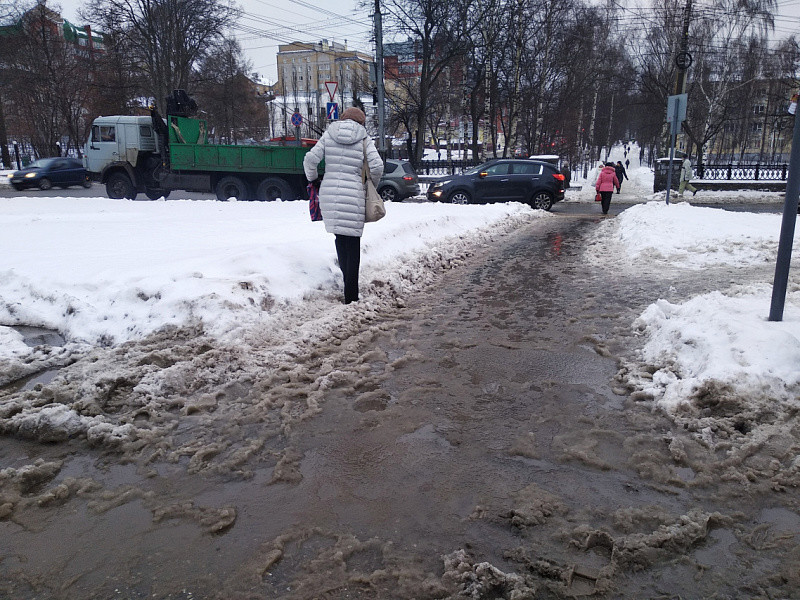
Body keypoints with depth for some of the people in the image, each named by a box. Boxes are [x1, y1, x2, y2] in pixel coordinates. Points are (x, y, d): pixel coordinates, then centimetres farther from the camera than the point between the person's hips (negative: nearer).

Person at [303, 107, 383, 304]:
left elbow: (310, 159, 1)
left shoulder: (329, 135, 10)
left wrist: (314, 180, 17)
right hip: (353, 195, -2)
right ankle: (351, 296, 4)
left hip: (328, 193, 3)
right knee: (353, 245, 4)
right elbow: (377, 166, -6)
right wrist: (372, 185, 13)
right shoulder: (364, 138, 4)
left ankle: (348, 285, 20)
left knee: (340, 239, 16)